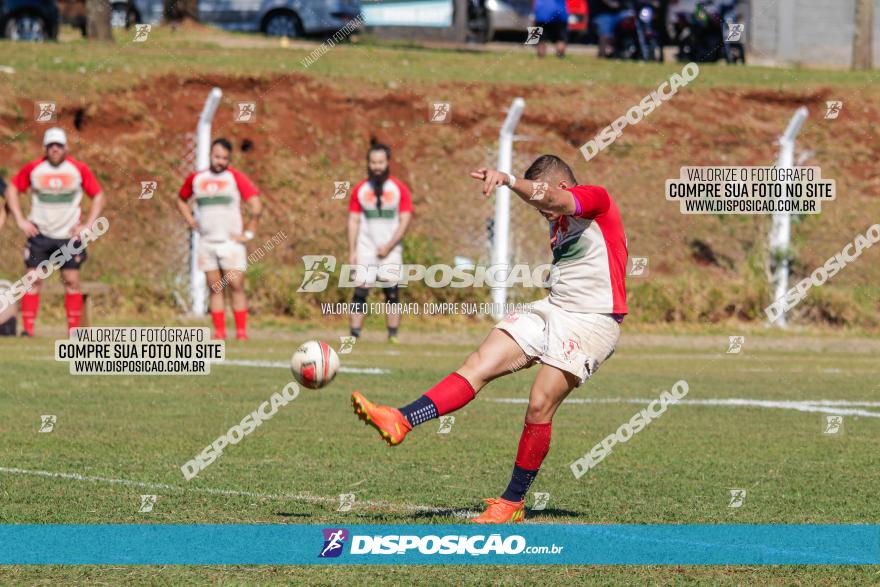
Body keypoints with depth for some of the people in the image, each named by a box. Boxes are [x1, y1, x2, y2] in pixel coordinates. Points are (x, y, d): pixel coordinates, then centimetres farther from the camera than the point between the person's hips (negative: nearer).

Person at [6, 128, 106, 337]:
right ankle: (27, 329, -5)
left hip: (69, 234, 0)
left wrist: (87, 225, -3)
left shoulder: (79, 169, -3)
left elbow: (98, 196, 6)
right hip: (39, 233, 0)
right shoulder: (33, 168, -2)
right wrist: (20, 220, 1)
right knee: (34, 279, -7)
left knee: (72, 280, -3)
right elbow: (12, 190, 9)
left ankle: (74, 329, 4)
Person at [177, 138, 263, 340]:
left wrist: (249, 233, -9)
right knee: (215, 288, 3)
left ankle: (241, 331, -6)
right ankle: (219, 331, 3)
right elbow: (181, 200, 26)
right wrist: (190, 220, 12)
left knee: (236, 286, -8)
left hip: (231, 241, -4)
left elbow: (256, 207, -9)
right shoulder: (196, 178, 8)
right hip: (206, 242, 4)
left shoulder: (235, 177, -5)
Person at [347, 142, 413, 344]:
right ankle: (354, 334, -6)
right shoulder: (360, 190, 5)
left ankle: (393, 335, 2)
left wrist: (388, 247, -10)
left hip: (390, 249, -1)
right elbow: (353, 221, 6)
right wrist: (351, 252, -1)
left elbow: (405, 221, -3)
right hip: (366, 249, 1)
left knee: (392, 292, -4)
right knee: (360, 292, -6)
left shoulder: (399, 189, -1)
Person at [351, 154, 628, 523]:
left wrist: (508, 180, -46)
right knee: (478, 365, -8)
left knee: (540, 404, -14)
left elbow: (552, 199, -30)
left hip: (591, 321, -9)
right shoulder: (559, 222, 18)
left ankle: (513, 503, -3)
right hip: (551, 310, 9)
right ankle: (401, 422, -22)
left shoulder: (598, 200, -10)